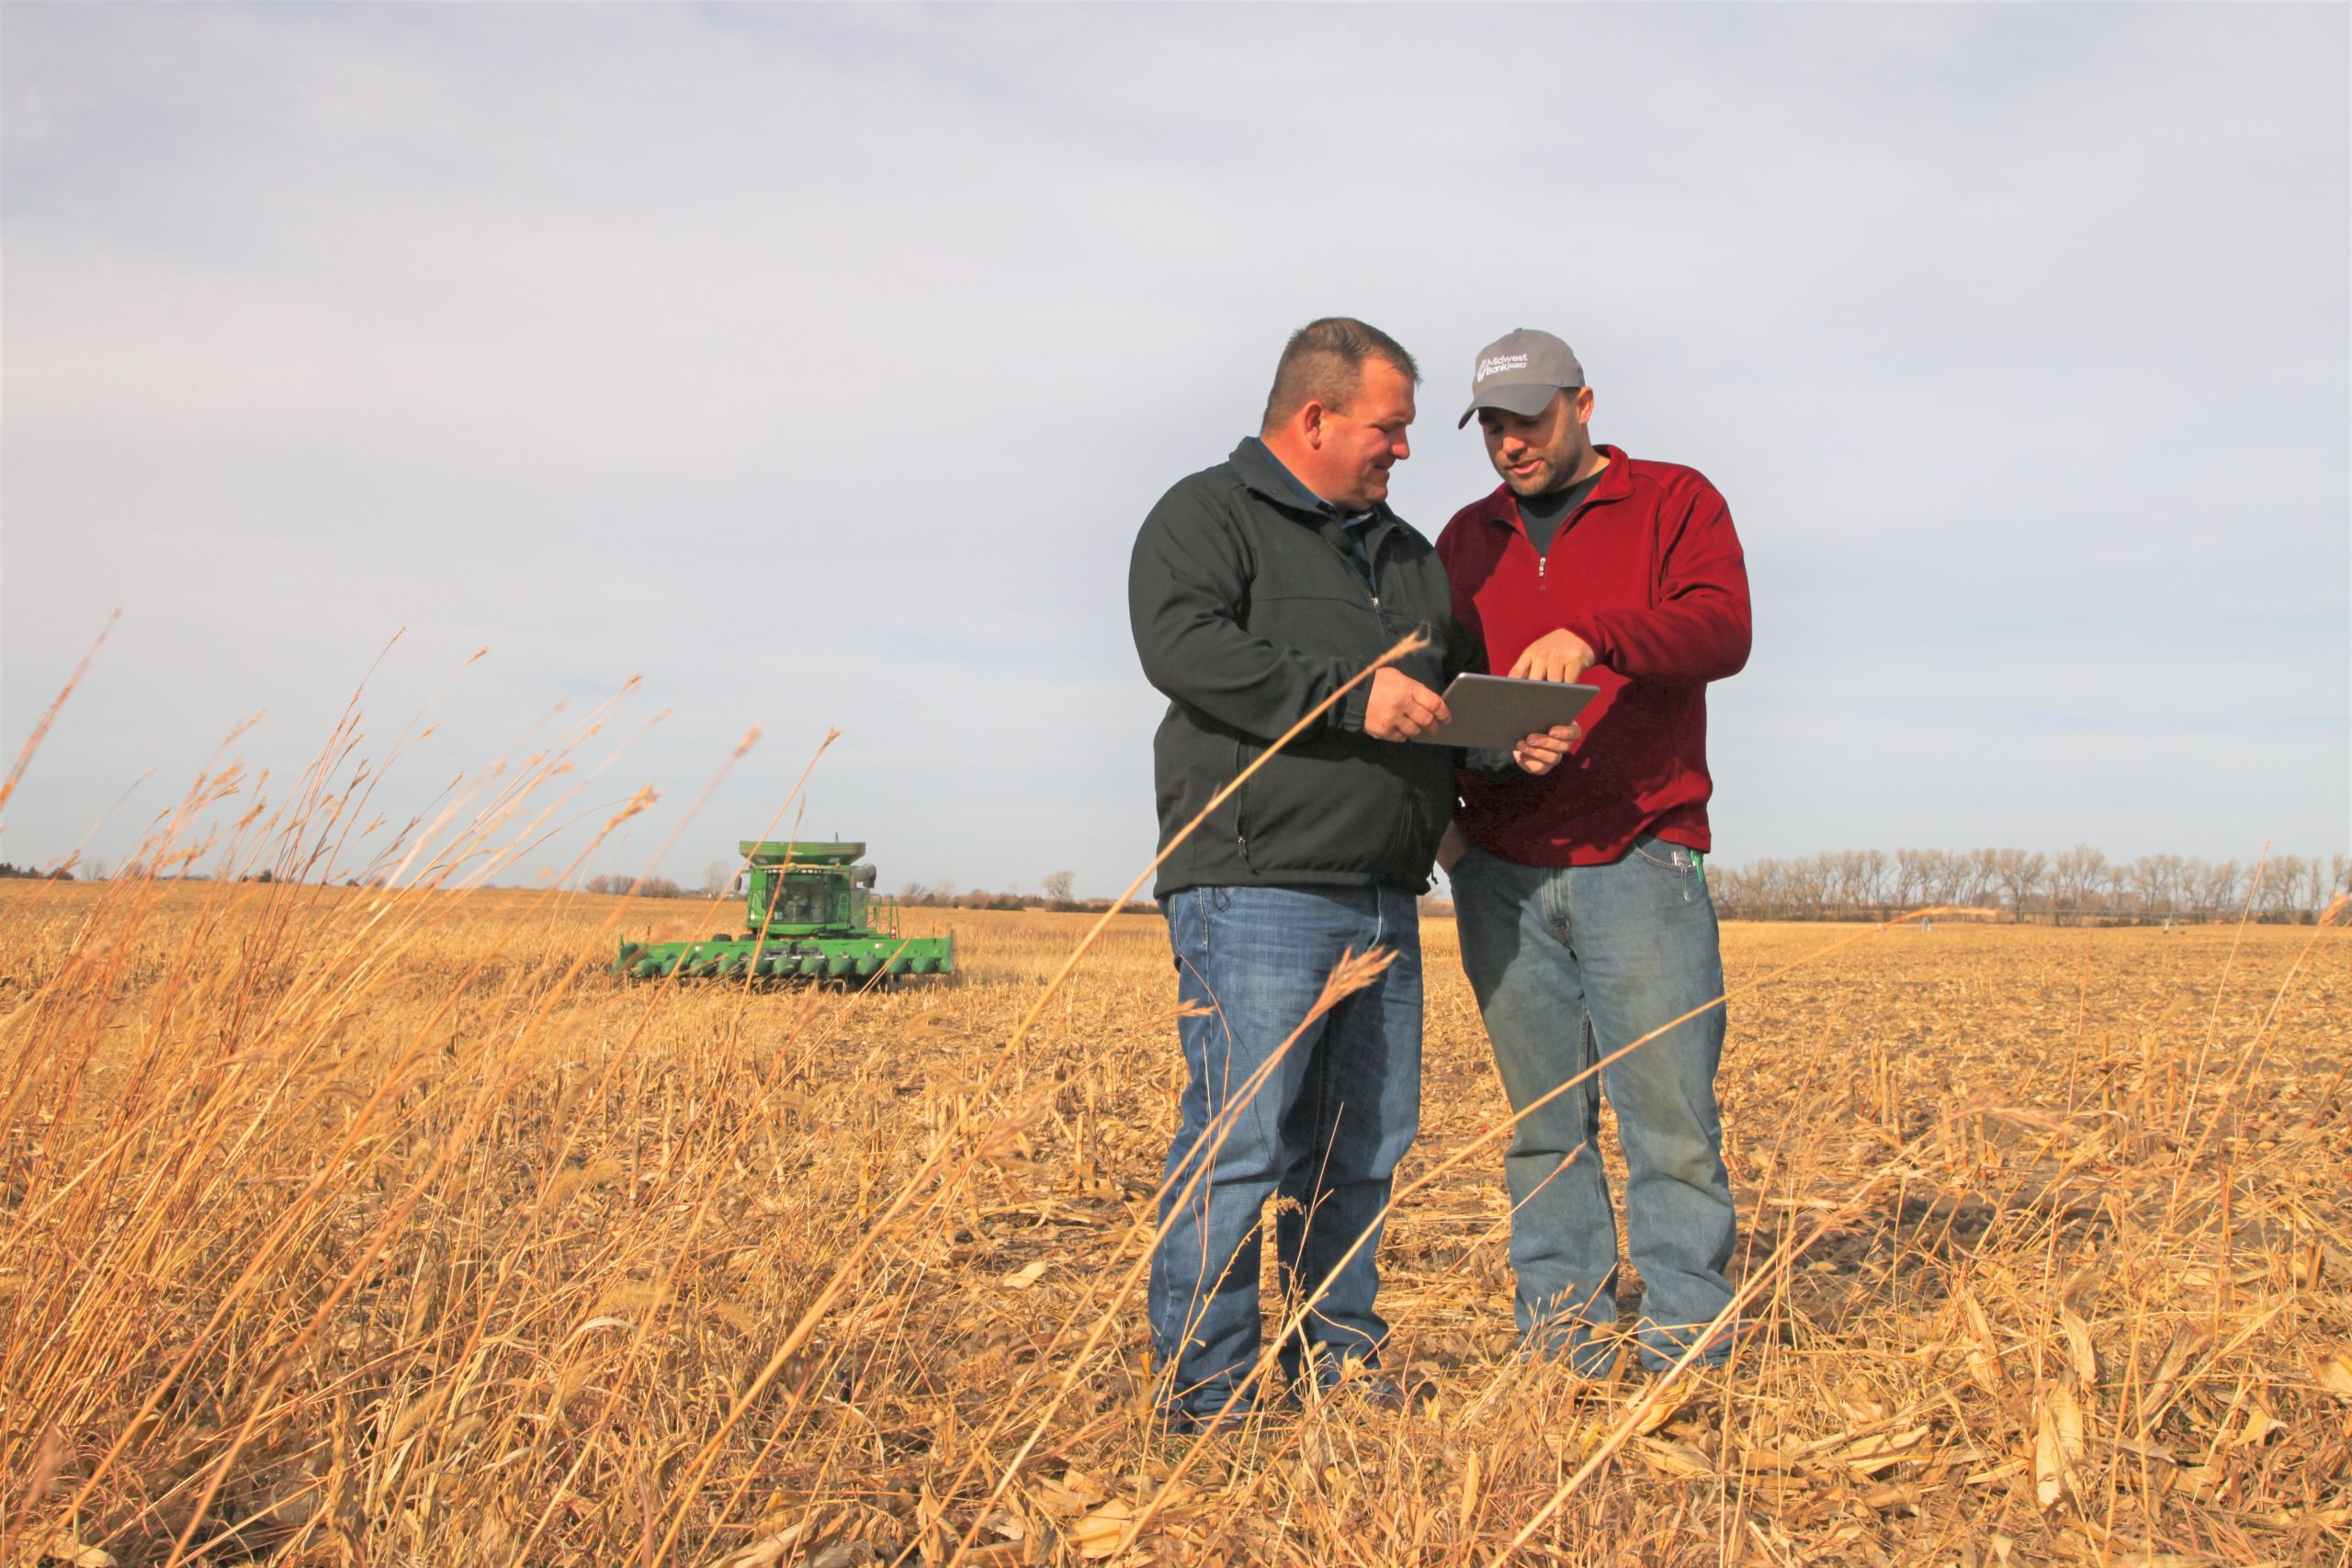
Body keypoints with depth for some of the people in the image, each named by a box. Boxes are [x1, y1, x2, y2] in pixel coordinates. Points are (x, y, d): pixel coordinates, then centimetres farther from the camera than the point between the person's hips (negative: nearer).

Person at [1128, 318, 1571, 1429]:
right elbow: (1184, 644, -17)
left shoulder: (1406, 552, 25)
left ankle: (1340, 1359, 23)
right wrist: (1349, 695, -21)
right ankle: (1203, 1388, 1)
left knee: (1366, 1140, 11)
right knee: (1239, 1139, -9)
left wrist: (1514, 735, 8)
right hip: (1259, 890, -8)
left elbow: (1462, 681, 30)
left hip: (1385, 900, 8)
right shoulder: (1206, 516, 1)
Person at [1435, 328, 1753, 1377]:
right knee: (1543, 1123, 4)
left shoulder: (1675, 501, 8)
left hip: (1639, 861, -3)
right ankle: (1562, 1343, 11)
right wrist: (1438, 799, 3)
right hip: (1501, 871, 3)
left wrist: (1594, 635, -26)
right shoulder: (1467, 541, 20)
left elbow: (1724, 629, -9)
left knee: (1670, 1113, -6)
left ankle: (1687, 1347, 2)